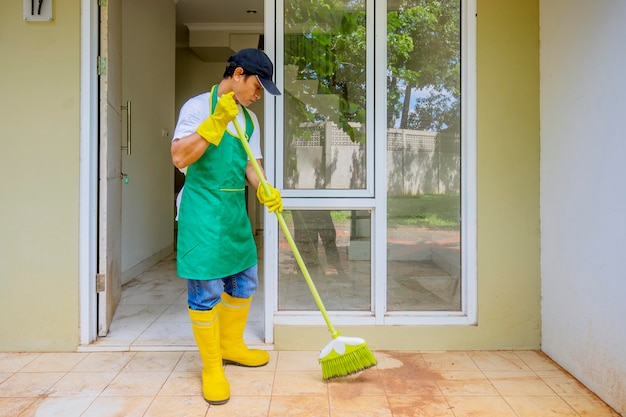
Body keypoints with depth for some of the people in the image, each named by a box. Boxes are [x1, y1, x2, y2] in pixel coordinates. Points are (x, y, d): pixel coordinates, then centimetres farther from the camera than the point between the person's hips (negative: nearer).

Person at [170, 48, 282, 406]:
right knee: (206, 291, -3)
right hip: (203, 210, -7)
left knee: (245, 282, 16)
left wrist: (264, 190, -12)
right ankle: (211, 367, 14)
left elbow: (250, 163, 8)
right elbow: (180, 158, -17)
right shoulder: (198, 107, -8)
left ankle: (231, 346, 37)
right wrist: (215, 122, -22)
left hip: (235, 209, 8)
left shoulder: (249, 119, 12)